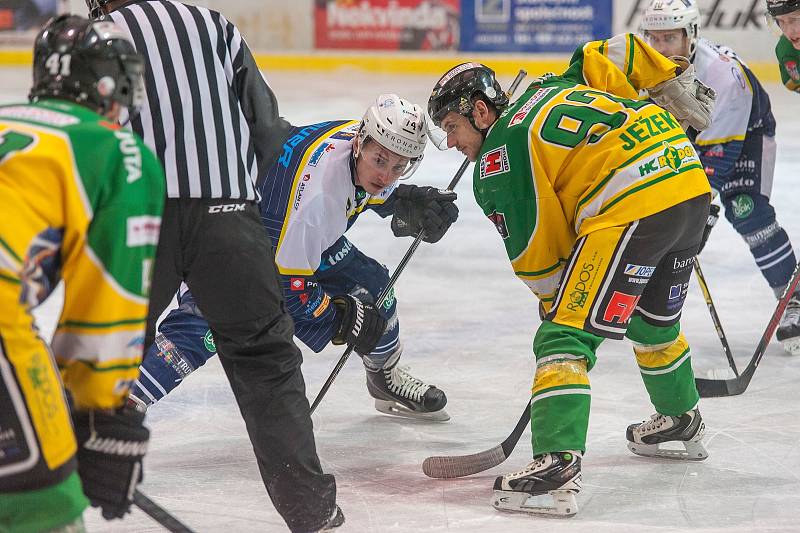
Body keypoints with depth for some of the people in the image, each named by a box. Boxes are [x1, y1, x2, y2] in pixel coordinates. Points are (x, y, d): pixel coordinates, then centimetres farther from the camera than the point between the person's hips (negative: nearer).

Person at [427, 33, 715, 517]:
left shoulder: (498, 158, 0)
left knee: (565, 338, -9)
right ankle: (682, 423, 49)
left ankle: (557, 467, -21)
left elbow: (537, 255, 1)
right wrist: (677, 89, 22)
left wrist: (560, 304, 14)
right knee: (654, 319, 31)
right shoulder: (552, 88, 22)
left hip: (632, 211, -9)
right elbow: (620, 52, 18)